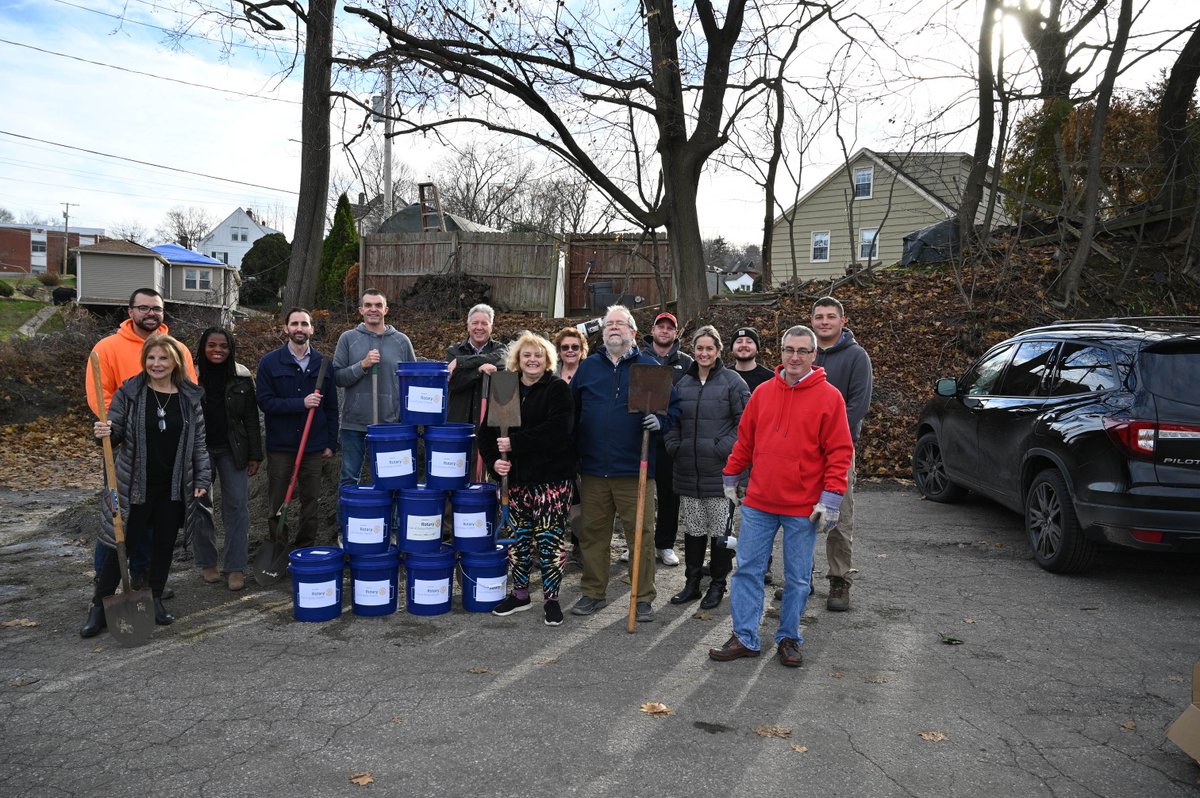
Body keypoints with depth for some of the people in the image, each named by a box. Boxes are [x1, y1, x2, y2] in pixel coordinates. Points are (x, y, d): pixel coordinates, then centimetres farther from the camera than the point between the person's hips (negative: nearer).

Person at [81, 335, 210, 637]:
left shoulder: (190, 397, 2)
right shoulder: (129, 392, -4)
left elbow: (198, 443, 5)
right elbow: (116, 431, 0)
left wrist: (202, 479, 2)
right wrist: (105, 433, -23)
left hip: (174, 487, 2)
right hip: (136, 485, -2)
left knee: (164, 545, 12)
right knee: (122, 545, 1)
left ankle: (155, 601, 27)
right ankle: (99, 608, 14)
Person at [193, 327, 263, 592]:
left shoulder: (242, 377, 0)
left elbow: (251, 418, 3)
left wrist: (255, 454, 0)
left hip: (232, 450, 1)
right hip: (199, 449, 0)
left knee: (237, 505, -2)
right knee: (200, 505, 7)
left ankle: (235, 567, 6)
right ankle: (207, 563, 22)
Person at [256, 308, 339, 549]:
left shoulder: (323, 364, 5)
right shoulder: (269, 362, -1)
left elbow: (331, 407, 8)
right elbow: (265, 402, -9)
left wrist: (331, 443, 4)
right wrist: (301, 403, -19)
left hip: (314, 446, 2)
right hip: (280, 445, -1)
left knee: (311, 500, 8)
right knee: (277, 503, 7)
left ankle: (306, 549, 21)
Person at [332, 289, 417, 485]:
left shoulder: (402, 341, 5)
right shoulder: (348, 339, 3)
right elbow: (337, 377, -2)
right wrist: (362, 365, -16)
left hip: (391, 424, 0)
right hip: (354, 424, 0)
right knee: (349, 479, 8)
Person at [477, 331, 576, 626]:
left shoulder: (558, 389, -5)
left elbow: (558, 429, -19)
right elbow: (487, 430, 10)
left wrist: (515, 442, -19)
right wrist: (494, 459, -8)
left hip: (552, 477, -5)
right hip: (517, 477, 5)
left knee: (550, 537, -1)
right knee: (519, 536, 12)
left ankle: (551, 597, 12)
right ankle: (520, 593, 26)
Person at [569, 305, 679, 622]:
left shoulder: (650, 367, 4)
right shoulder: (588, 367, 11)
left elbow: (674, 405, 6)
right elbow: (572, 410, 12)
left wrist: (660, 421, -14)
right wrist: (572, 454, 6)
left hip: (635, 469, -3)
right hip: (592, 469, 3)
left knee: (641, 534, 1)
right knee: (592, 533, 10)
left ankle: (644, 598, 14)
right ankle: (593, 593, 24)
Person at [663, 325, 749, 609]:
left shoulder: (732, 381, -4)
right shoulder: (683, 383, 10)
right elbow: (672, 420, 16)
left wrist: (725, 448, -15)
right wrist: (673, 445, 2)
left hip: (720, 471, -4)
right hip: (688, 471, 5)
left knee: (721, 531, 5)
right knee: (692, 530, 13)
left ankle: (718, 584, 19)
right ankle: (692, 583, 25)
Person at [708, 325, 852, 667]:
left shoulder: (829, 397, -5)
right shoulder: (763, 392, 5)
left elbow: (840, 452, -7)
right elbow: (744, 440, 13)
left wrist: (830, 499, -12)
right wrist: (730, 477, 14)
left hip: (803, 507, -3)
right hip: (758, 502, 3)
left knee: (797, 579, 10)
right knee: (747, 570, 7)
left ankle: (789, 639, 26)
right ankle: (744, 638, 18)